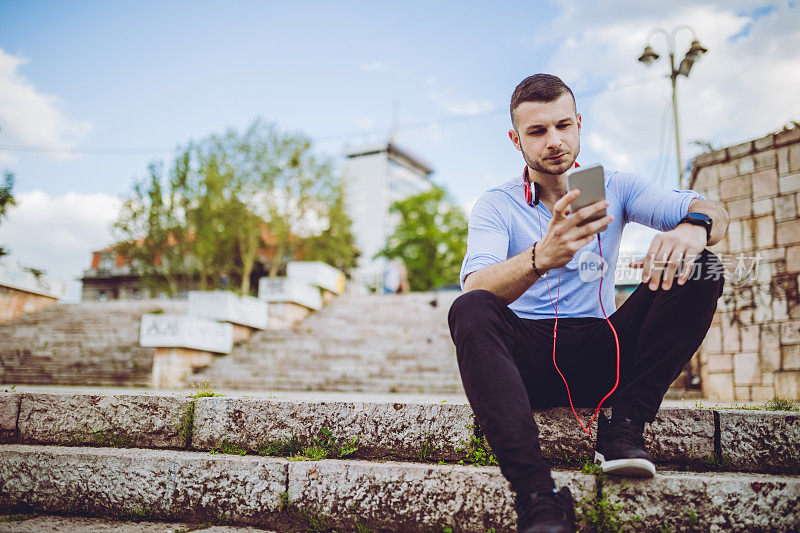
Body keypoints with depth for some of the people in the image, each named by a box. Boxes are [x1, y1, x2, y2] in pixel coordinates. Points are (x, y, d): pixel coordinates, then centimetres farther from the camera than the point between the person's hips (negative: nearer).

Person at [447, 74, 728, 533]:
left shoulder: (614, 187, 10)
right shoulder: (496, 205, 2)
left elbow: (713, 211, -3)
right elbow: (477, 289, -17)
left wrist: (694, 226, -28)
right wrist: (542, 257, -38)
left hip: (600, 357, 2)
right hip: (527, 360, -2)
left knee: (699, 271, -14)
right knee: (469, 311, -33)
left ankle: (624, 426, -22)